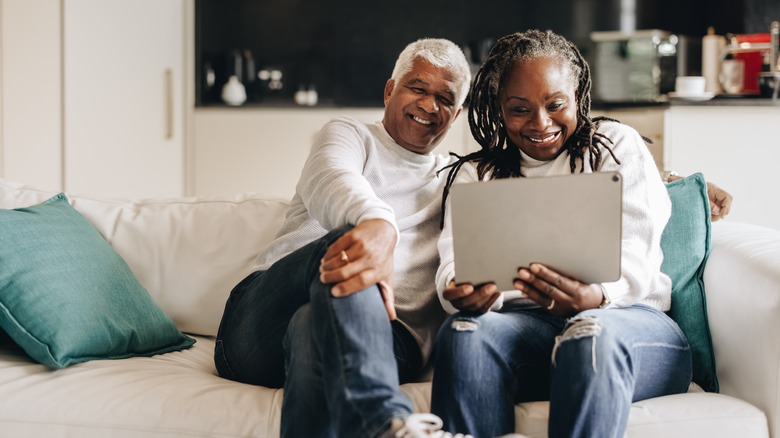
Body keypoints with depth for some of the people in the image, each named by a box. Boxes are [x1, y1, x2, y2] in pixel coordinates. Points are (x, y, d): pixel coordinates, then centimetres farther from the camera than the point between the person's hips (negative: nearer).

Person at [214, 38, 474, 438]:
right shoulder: (349, 134, 20)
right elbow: (330, 179, -8)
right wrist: (377, 223, -35)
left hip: (383, 333, 1)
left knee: (314, 328, -36)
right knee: (350, 242, -36)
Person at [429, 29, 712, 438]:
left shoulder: (618, 144, 13)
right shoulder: (476, 174, 19)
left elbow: (634, 253, -2)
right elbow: (457, 259, 1)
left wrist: (597, 297, -27)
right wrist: (467, 293, -26)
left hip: (625, 316, -1)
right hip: (522, 322, 2)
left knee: (593, 335, -38)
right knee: (463, 332, -33)